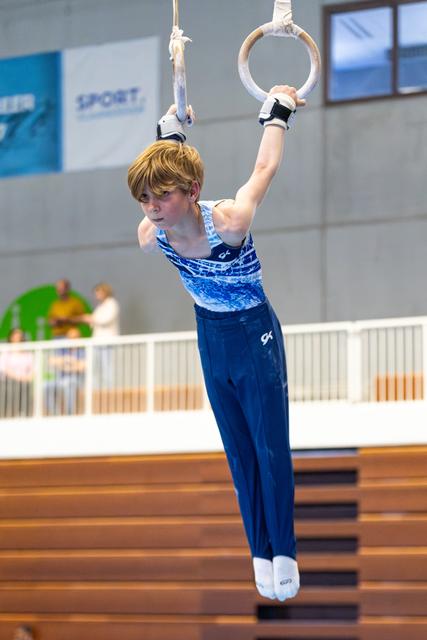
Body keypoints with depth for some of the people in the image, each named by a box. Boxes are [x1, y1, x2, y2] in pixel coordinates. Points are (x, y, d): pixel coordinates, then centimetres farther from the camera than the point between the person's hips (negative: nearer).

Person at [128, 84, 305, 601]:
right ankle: (260, 553, 22)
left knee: (271, 448, 2)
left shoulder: (228, 223, -34)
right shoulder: (150, 238, -19)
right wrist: (169, 133, 14)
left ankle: (284, 552, 14)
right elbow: (166, 176, 4)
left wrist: (277, 112, -3)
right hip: (210, 338, 4)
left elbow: (264, 169, -15)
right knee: (238, 453, 12)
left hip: (255, 336, -4)